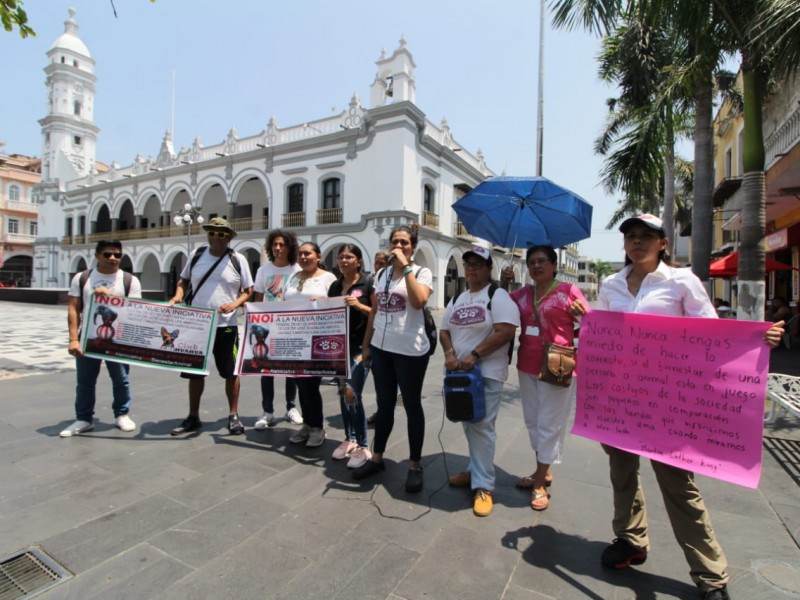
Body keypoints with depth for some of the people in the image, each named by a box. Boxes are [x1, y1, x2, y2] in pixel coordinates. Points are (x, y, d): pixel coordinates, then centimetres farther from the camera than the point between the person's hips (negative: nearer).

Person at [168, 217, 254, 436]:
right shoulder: (197, 254, 6)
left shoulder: (238, 260, -3)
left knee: (231, 372, 3)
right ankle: (193, 417, 28)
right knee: (195, 371, 13)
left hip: (225, 325, -3)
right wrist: (178, 295, -3)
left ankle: (233, 416, 17)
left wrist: (235, 304, -18)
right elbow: (183, 280, 17)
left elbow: (249, 291, 0)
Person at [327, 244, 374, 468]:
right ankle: (349, 439, 25)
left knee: (352, 394, -11)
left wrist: (360, 306, -19)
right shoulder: (335, 286, 12)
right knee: (343, 393, 10)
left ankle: (363, 446, 3)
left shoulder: (368, 283, -4)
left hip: (360, 345, -6)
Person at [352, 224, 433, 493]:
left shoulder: (422, 272, -5)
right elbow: (374, 311, 14)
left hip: (410, 351, -5)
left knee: (412, 406, 7)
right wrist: (366, 344, 13)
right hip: (381, 348, 5)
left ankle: (415, 465, 22)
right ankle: (376, 458, 31)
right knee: (384, 404, 17)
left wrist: (405, 266, -20)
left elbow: (418, 301, -26)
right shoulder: (382, 273, 12)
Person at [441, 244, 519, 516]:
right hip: (459, 371, 7)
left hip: (487, 372, -7)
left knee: (481, 427, -4)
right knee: (469, 425, 16)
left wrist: (474, 355, -21)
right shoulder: (457, 299, 14)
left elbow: (506, 332, -19)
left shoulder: (498, 296, -8)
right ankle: (476, 471, 32)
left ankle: (484, 485, 7)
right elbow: (444, 331, 15)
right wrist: (450, 353, -5)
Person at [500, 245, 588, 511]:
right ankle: (544, 471, 35)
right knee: (533, 422, 17)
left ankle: (540, 483, 17)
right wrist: (504, 284, 2)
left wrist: (581, 314, -24)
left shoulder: (568, 290, -6)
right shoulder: (523, 293, 8)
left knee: (549, 424, 4)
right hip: (527, 367, 6)